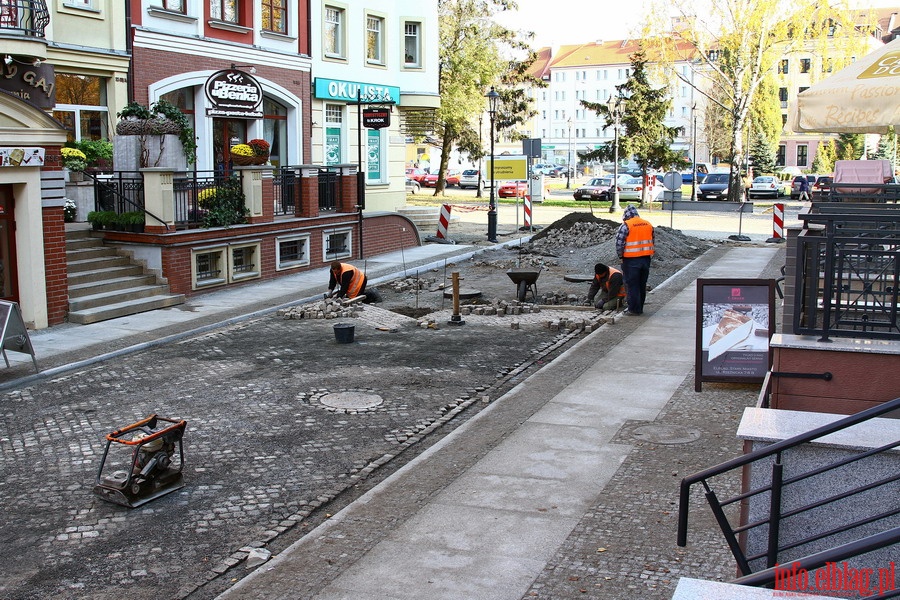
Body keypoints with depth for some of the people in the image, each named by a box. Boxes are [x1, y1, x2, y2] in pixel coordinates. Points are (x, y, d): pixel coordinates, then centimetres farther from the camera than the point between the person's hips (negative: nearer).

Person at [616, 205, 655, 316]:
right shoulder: (648, 224, 9)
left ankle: (634, 309, 2)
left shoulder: (625, 225, -11)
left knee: (632, 285, 1)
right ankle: (640, 308, 21)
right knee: (642, 285, 14)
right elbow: (651, 241, 13)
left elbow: (619, 242, -14)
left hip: (631, 260, -6)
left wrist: (620, 255, 0)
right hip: (646, 259, 6)